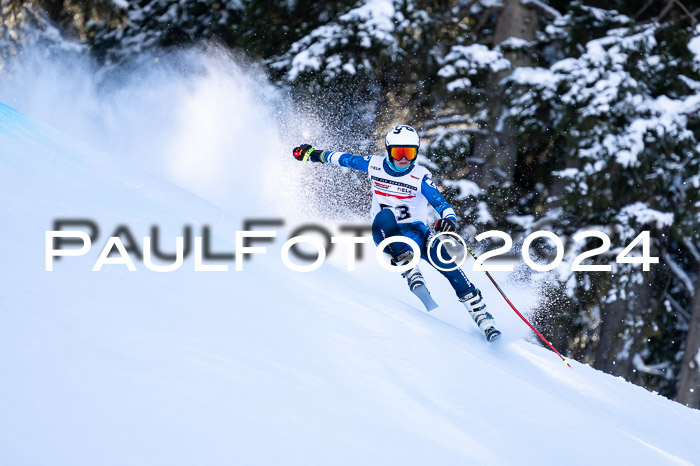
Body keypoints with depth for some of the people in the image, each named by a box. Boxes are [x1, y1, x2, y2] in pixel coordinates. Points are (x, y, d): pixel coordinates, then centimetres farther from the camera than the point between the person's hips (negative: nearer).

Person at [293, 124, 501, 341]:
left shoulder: (421, 177, -11)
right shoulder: (374, 165, -3)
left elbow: (441, 204, -21)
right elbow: (345, 158, 13)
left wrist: (449, 220, -43)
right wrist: (315, 154, 22)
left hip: (415, 233, -1)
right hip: (386, 234, 1)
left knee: (440, 255, -30)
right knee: (384, 216, -34)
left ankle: (480, 314, -26)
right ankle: (409, 270, -40)